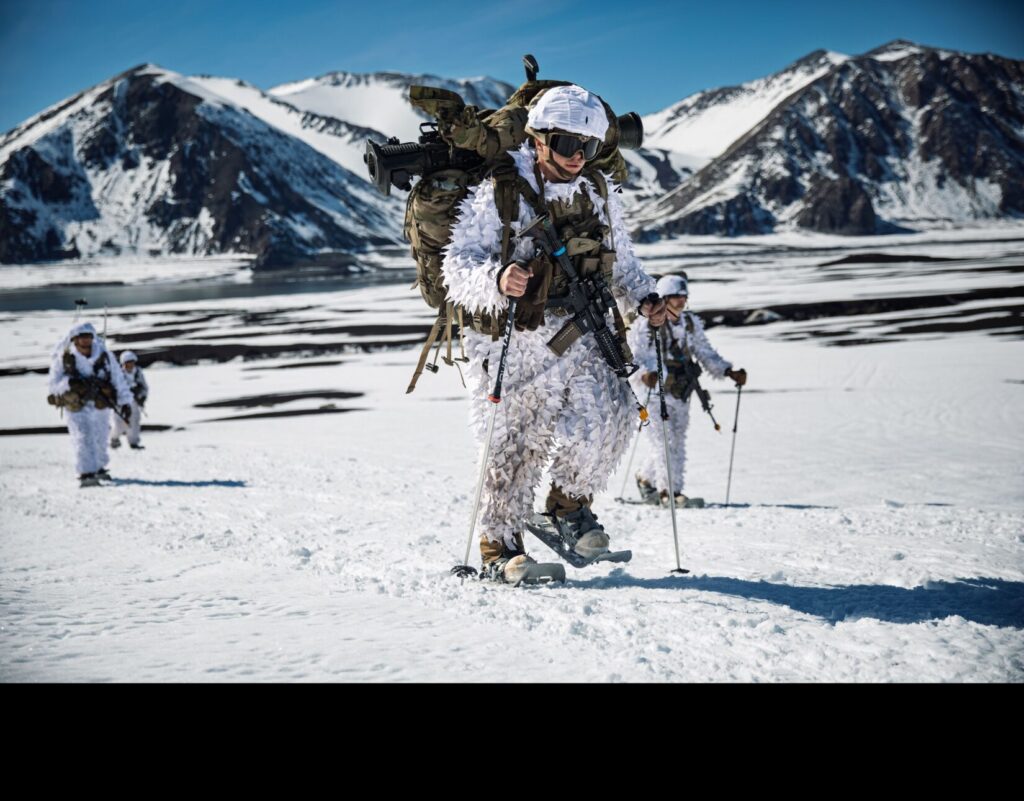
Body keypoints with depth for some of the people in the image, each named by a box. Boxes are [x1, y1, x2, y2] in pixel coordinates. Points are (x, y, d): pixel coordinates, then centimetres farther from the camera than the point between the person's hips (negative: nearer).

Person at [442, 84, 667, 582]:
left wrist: (643, 300, 2)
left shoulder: (599, 193, 10)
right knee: (516, 441, -5)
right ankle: (498, 546, 14)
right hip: (513, 338, -4)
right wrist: (496, 279, -34)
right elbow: (458, 267, -13)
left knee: (611, 414, -16)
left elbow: (620, 264, 21)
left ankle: (570, 502, 11)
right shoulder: (498, 193, -7)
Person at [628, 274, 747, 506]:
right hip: (653, 391, -6)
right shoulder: (645, 324, -9)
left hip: (680, 394, 6)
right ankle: (668, 490, -9)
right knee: (663, 441, -13)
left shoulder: (691, 323, 10)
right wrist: (645, 374, -36)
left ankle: (645, 478, 30)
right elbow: (634, 357, -16)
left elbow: (706, 353, 12)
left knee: (677, 442, 10)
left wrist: (729, 372, -1)